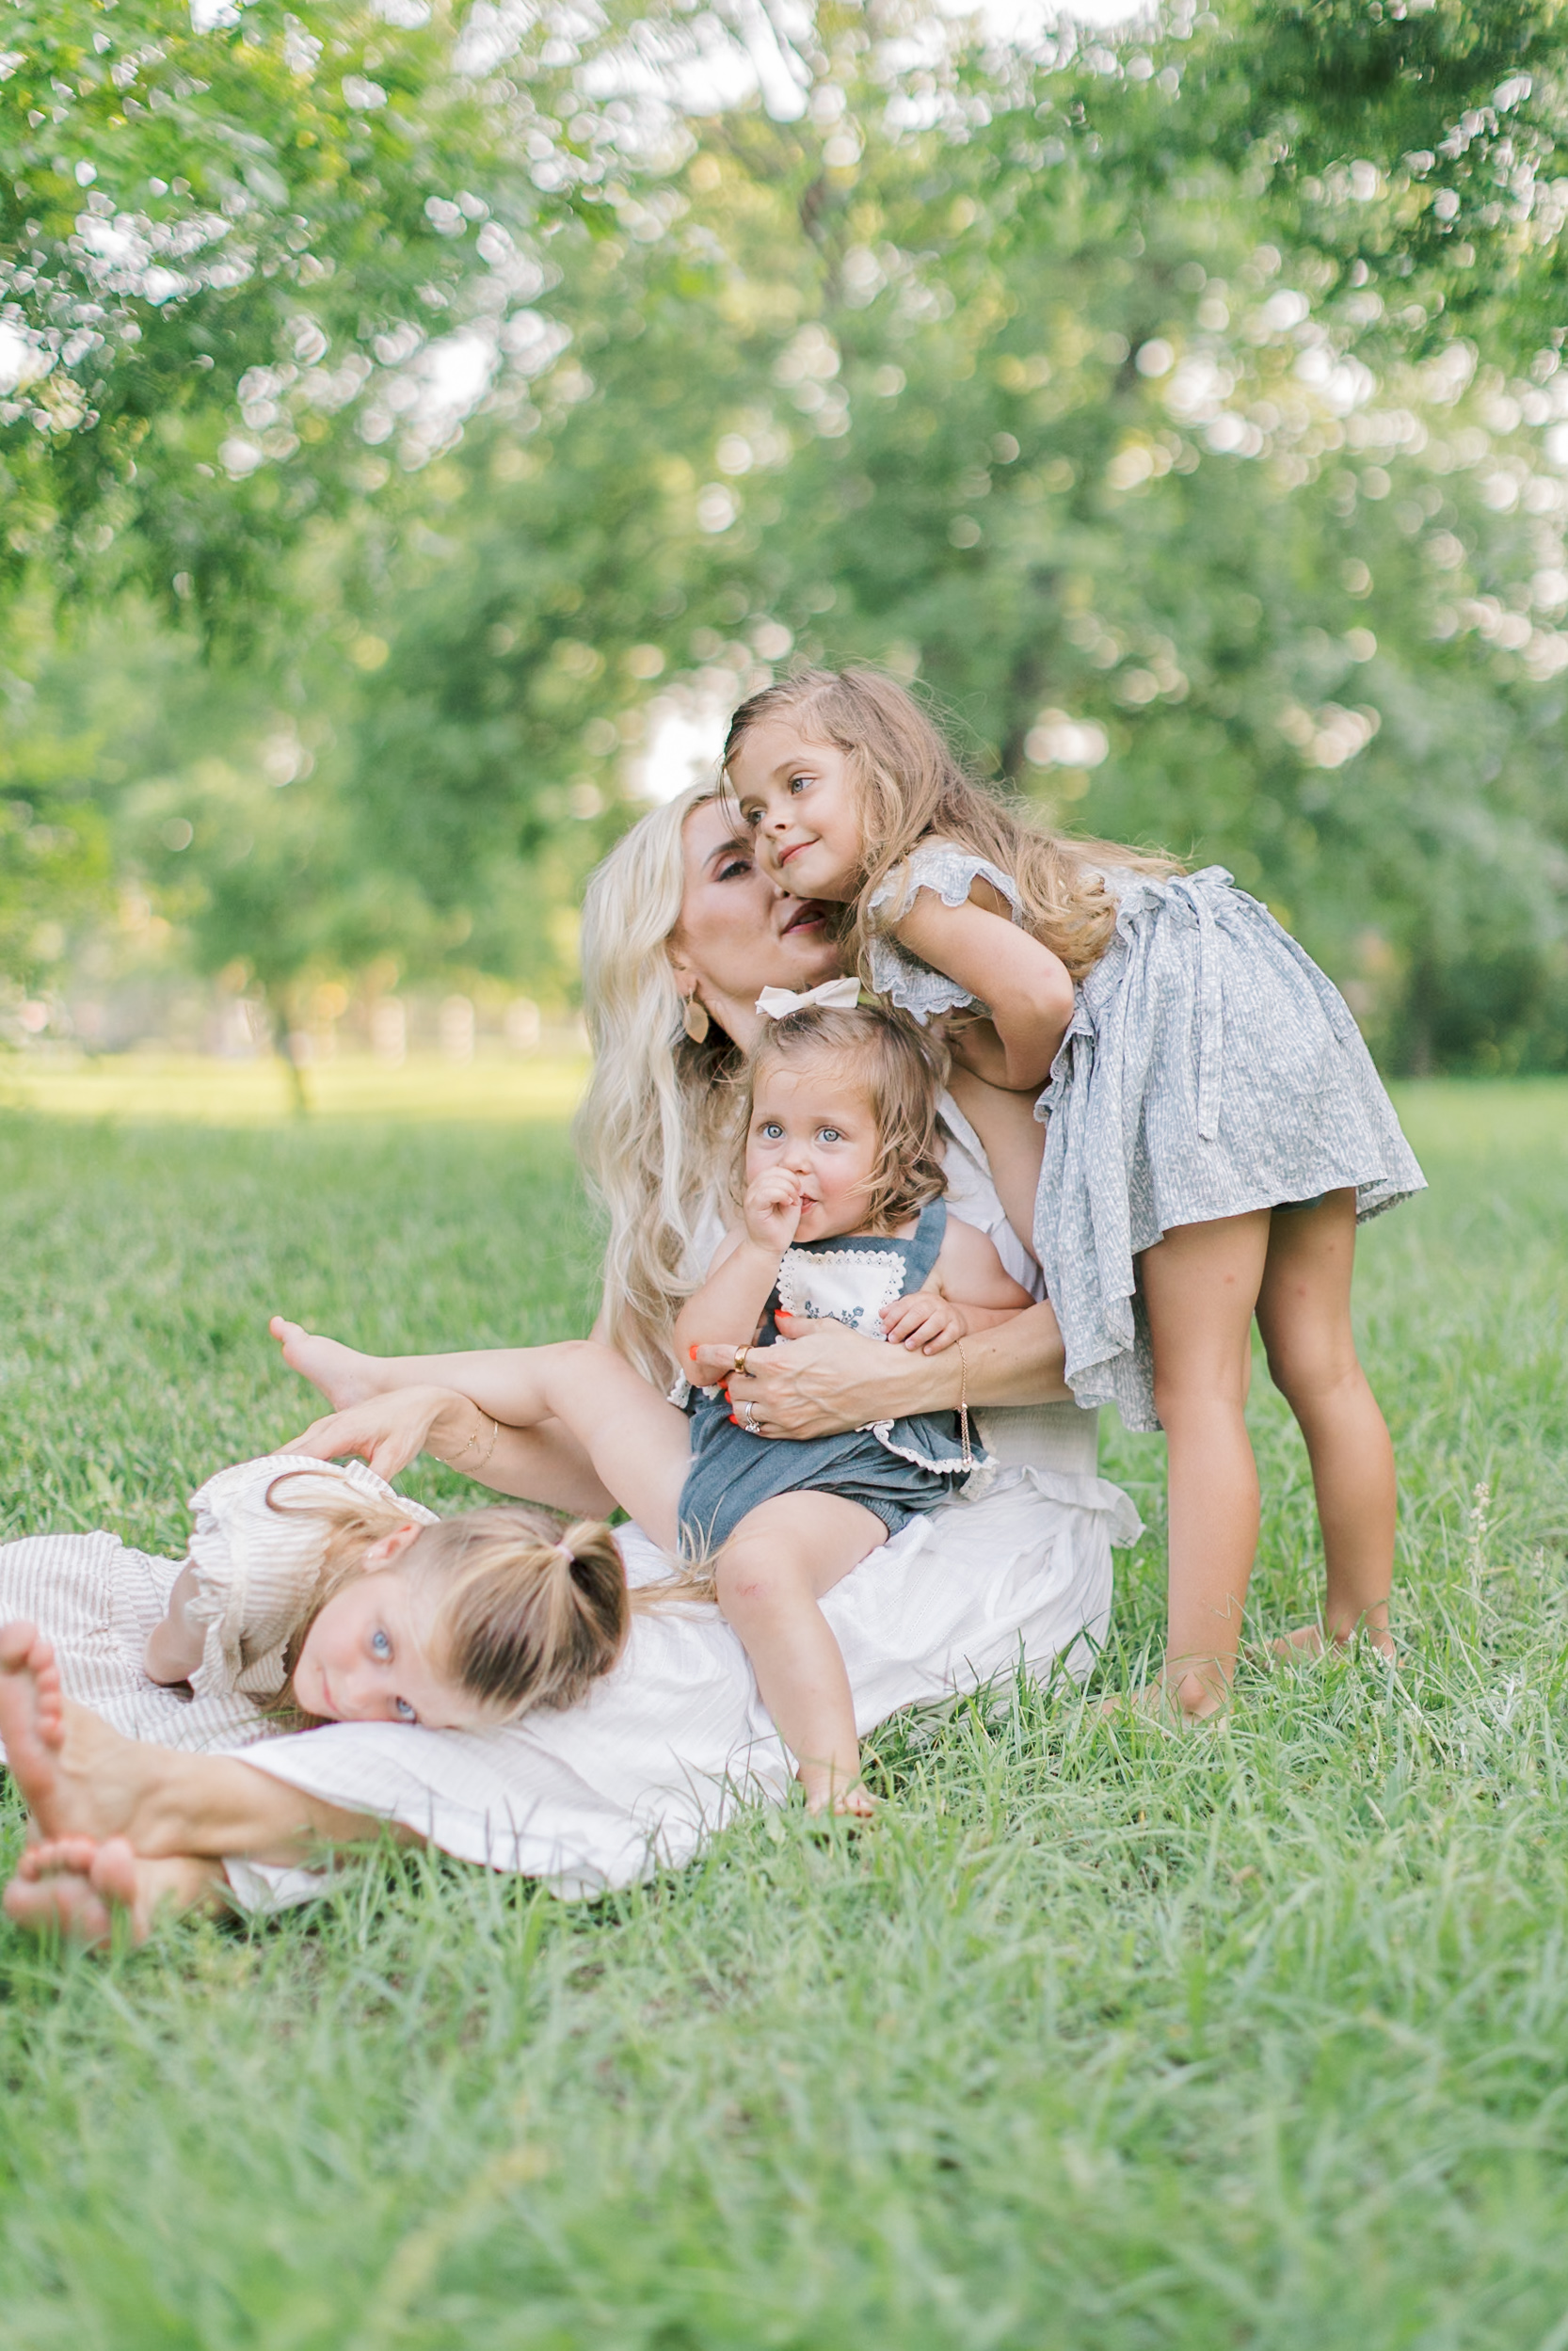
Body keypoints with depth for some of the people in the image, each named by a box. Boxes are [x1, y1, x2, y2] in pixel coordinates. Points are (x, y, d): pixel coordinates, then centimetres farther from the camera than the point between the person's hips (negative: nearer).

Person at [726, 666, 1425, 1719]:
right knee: (1321, 1367, 13)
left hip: (1195, 1048, -10)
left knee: (1197, 1395, -8)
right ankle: (1363, 1634, 23)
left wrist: (1019, 1077, 2)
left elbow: (1039, 992, -18)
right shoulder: (971, 852, 26)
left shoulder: (910, 889, -3)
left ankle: (1195, 1691, -4)